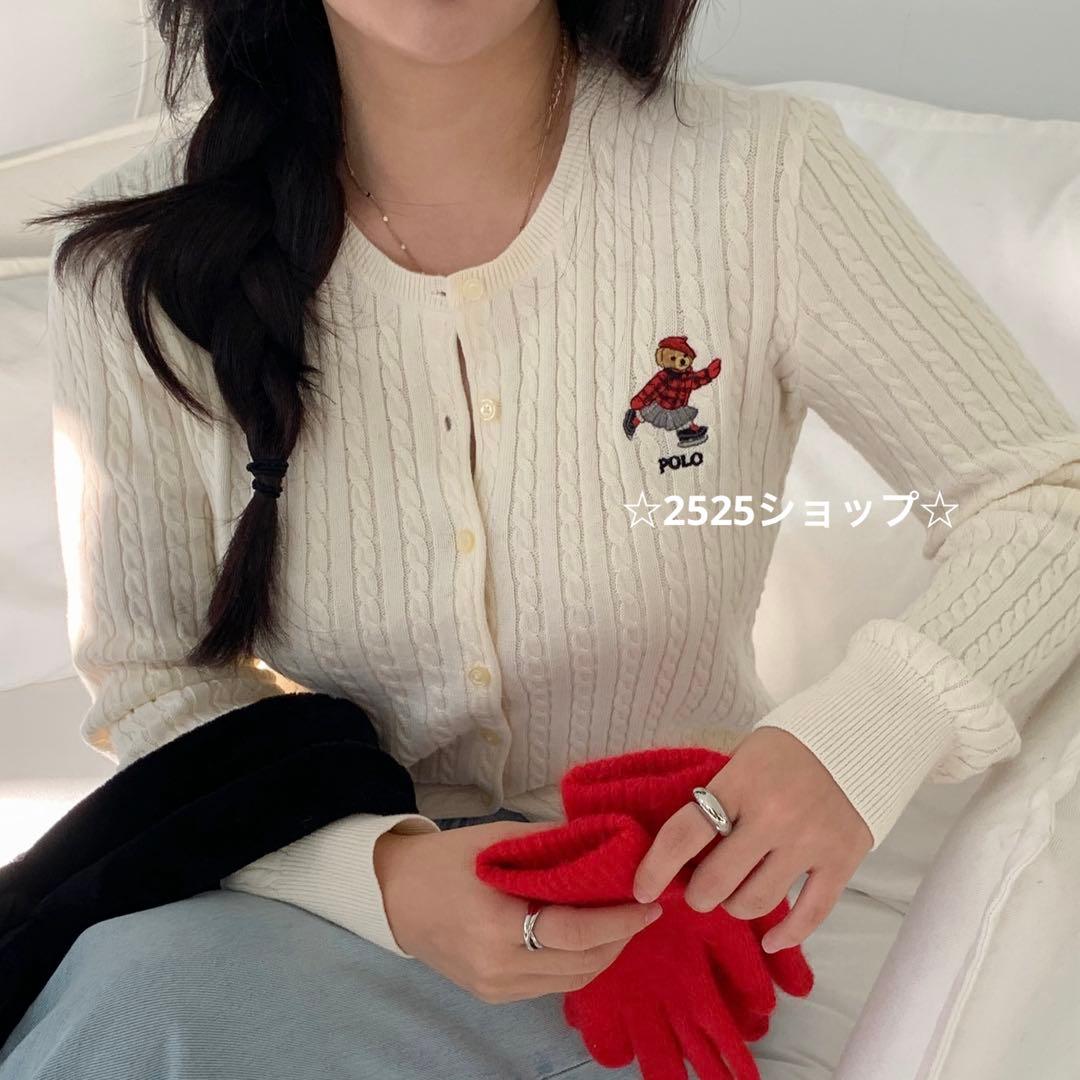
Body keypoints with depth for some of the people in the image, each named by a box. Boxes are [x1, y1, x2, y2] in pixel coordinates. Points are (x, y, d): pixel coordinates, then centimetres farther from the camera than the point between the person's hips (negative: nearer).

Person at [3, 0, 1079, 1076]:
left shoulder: (763, 175, -14)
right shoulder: (139, 262, -10)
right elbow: (154, 687, -5)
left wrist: (863, 735, -27)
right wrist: (382, 875, -25)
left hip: (698, 864, -1)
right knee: (135, 985, -29)